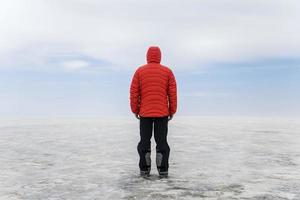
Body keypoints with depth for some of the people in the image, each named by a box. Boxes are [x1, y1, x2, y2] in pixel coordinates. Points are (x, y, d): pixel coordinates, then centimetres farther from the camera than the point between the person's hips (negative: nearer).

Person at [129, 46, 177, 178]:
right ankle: (163, 170, 4)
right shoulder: (167, 71, 2)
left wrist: (135, 110, 8)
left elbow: (133, 92, 0)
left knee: (144, 141, 7)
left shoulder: (139, 71, 2)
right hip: (162, 113, 0)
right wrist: (172, 111, 7)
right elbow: (173, 93, 0)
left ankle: (144, 170, 8)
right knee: (162, 141, 4)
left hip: (145, 113, 0)